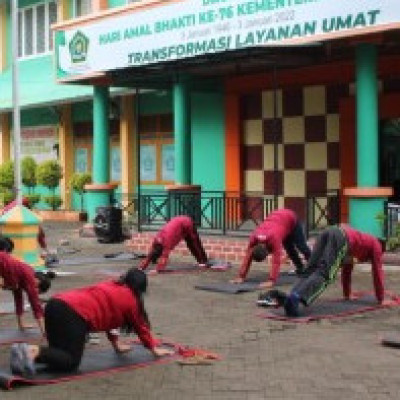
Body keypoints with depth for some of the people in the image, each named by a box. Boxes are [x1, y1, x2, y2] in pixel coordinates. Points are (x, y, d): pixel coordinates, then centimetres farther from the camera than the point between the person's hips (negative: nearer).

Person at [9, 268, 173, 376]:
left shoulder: (111, 286, 34)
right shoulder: (131, 299, 13)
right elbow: (141, 325, 23)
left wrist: (116, 344, 50)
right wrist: (154, 348, 37)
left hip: (56, 303, 8)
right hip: (74, 314, -8)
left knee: (61, 352, 17)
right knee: (71, 361, -6)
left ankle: (25, 351, -6)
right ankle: (34, 351, -27)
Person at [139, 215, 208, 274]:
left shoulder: (167, 240, -36)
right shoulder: (157, 239, -15)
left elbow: (164, 256, -38)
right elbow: (150, 254, -11)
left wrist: (158, 270, -41)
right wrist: (142, 267, -15)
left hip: (187, 224, -6)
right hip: (179, 222, 6)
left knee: (194, 243, 4)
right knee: (191, 244, 16)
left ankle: (203, 261, 16)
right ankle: (201, 261, 27)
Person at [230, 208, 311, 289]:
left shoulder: (274, 238, -45)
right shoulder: (254, 238, -30)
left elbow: (276, 261, -47)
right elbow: (248, 257, -25)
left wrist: (271, 281, -52)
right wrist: (241, 277, -29)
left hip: (290, 218, -5)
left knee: (301, 246, 12)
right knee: (289, 248, 16)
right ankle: (300, 268, 36)